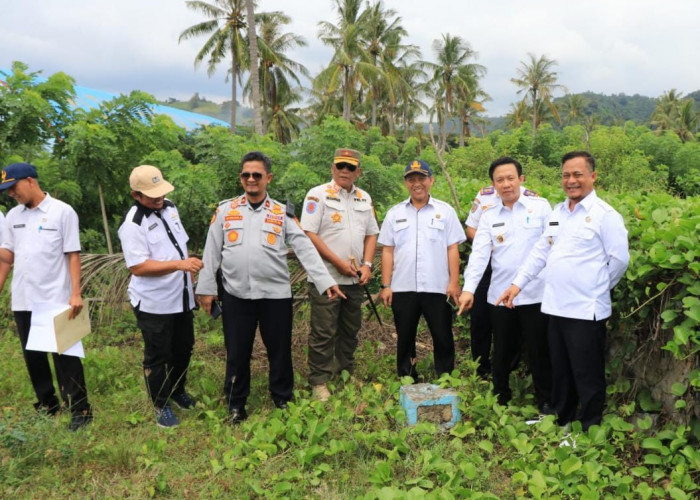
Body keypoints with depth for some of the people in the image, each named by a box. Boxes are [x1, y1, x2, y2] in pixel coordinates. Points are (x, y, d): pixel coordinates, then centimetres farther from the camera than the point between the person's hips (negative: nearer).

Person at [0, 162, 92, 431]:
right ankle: (47, 405, 27)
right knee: (33, 357, 13)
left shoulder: (62, 211, -6)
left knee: (65, 356, 0)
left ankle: (80, 410, 8)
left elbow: (73, 255, -8)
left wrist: (75, 294, -15)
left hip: (56, 300, -5)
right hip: (23, 301, 6)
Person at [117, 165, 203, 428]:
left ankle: (178, 391, 42)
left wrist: (189, 271, 15)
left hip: (181, 297, 8)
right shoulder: (133, 224, -20)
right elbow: (138, 267, -26)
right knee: (157, 356, 7)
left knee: (184, 349, 20)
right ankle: (161, 406, 25)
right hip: (154, 304, -7)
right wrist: (179, 264, -33)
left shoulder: (169, 207, 4)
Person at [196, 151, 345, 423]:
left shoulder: (283, 214, 2)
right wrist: (206, 287, 3)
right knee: (237, 353, 11)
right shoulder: (225, 210, 4)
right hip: (236, 296, 0)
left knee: (279, 351, 11)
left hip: (276, 294, 0)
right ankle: (236, 404, 29)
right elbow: (211, 252, 6)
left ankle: (282, 399, 31)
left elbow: (305, 249, -4)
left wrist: (326, 281, -12)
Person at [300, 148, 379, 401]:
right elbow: (309, 234, -13)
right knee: (323, 333, -1)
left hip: (355, 279, 6)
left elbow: (371, 233, 16)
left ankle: (346, 373, 30)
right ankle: (319, 381, 10)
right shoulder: (318, 195, -6)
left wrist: (367, 264, 0)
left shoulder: (364, 198, 12)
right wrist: (338, 262, -15)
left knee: (350, 330, 15)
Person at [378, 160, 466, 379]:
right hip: (403, 288, 2)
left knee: (443, 339, 5)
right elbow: (387, 251, 6)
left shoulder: (446, 211, 4)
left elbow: (453, 249, 2)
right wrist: (386, 285, 0)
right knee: (405, 339, 11)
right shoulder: (394, 213, 8)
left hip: (437, 288, -1)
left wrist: (454, 282, -6)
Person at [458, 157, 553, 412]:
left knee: (538, 352, 8)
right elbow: (479, 253, -3)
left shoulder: (540, 206, -1)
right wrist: (468, 288, -15)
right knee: (502, 353, 14)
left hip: (535, 294, -2)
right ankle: (500, 399, 31)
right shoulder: (489, 216, 5)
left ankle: (545, 402, 25)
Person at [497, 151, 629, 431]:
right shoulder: (557, 212, 12)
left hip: (586, 310, -7)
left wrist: (595, 289, 2)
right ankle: (559, 421, 34)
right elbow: (540, 252, 14)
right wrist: (518, 283, 7)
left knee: (587, 376, 4)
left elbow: (619, 259, -7)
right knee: (560, 371, 19)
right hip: (556, 307, 7)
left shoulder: (605, 215, -9)